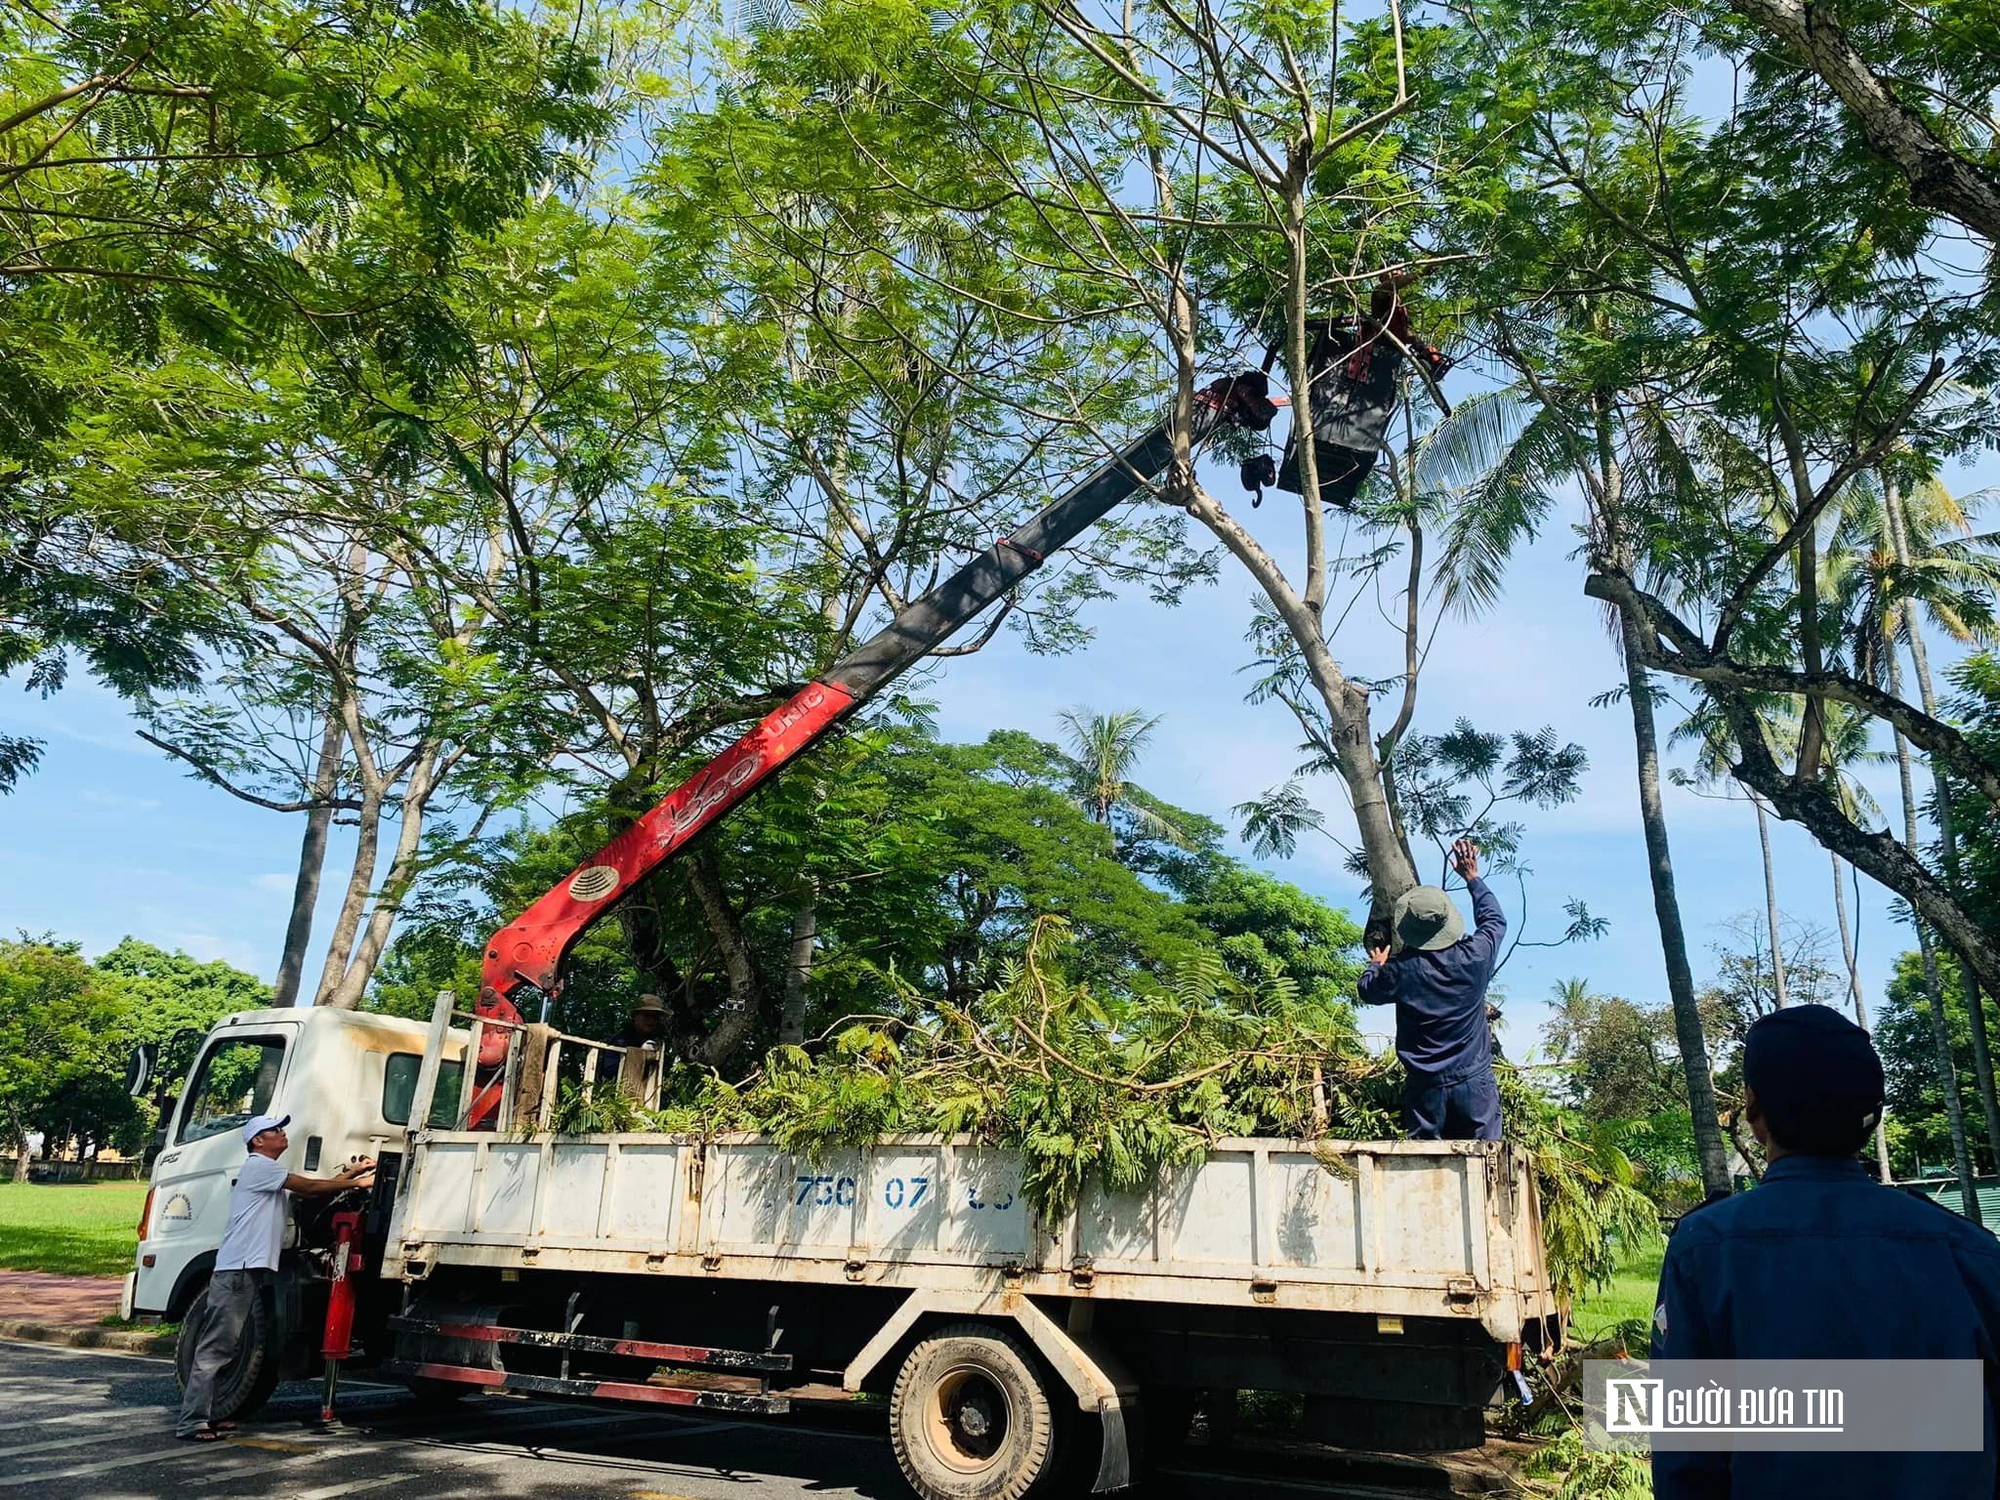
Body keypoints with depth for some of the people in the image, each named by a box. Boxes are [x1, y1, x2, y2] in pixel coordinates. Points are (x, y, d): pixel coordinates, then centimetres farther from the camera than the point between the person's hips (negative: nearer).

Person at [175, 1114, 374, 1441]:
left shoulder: (272, 1175, 25)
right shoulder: (259, 1166, -6)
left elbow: (311, 1192, 17)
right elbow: (310, 1187, -9)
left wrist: (351, 1171, 11)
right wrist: (356, 1182, -3)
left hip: (249, 1271, 10)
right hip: (237, 1270, -10)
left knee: (221, 1347, 13)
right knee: (215, 1348, -9)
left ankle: (204, 1414, 18)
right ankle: (191, 1422, -8)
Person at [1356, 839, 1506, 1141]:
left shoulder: (1400, 970, -11)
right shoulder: (1473, 957, -8)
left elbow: (1367, 992, 12)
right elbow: (1495, 920, 15)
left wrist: (1376, 964, 31)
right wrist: (1472, 878, 27)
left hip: (1425, 1088, -1)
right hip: (1475, 1082, 1)